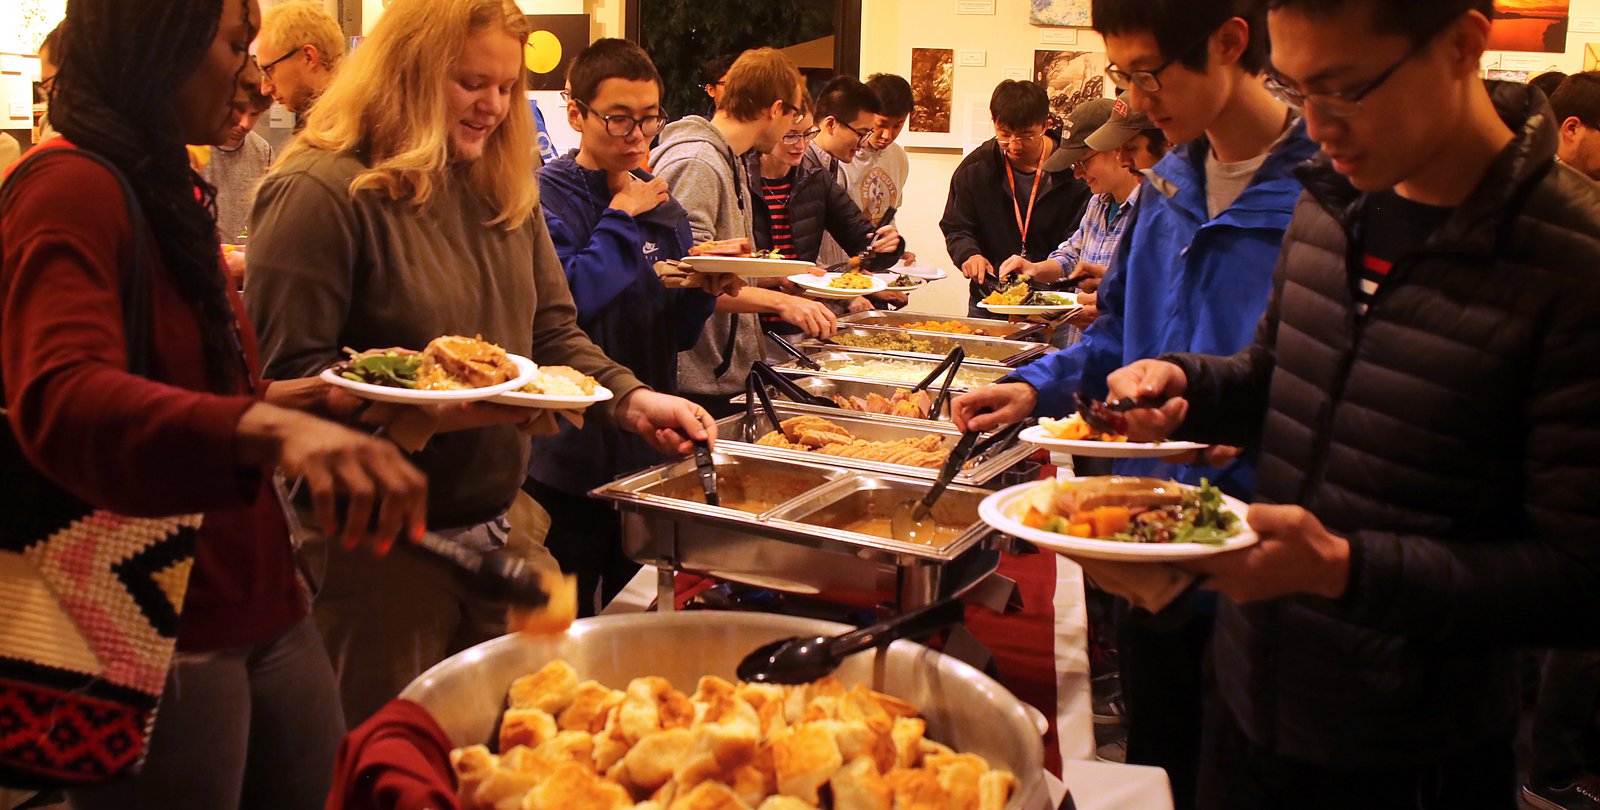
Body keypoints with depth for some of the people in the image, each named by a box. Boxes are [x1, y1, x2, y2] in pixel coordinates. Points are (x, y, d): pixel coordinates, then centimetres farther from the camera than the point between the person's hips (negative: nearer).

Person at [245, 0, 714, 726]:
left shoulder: (502, 191, 10)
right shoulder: (320, 192, -14)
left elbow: (553, 333, 13)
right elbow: (287, 379, -19)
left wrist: (630, 398, -5)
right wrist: (437, 408, -28)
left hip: (499, 529, 7)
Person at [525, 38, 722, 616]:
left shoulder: (660, 205, 9)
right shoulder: (544, 196, -9)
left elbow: (680, 334, 11)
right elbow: (563, 304, -25)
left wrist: (704, 287, -9)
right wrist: (621, 220, -15)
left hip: (648, 450, 6)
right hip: (567, 456, -6)